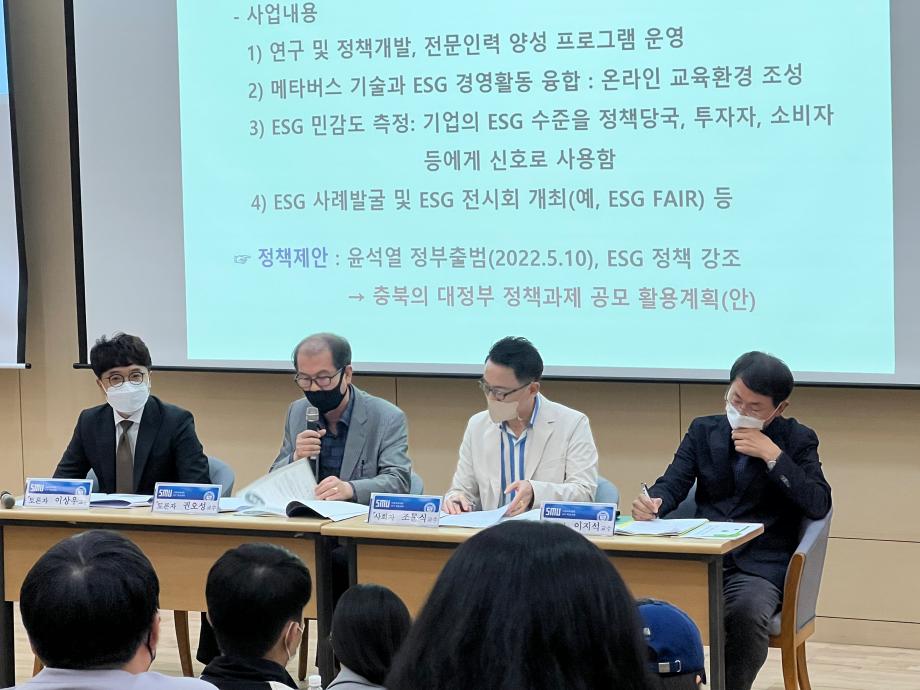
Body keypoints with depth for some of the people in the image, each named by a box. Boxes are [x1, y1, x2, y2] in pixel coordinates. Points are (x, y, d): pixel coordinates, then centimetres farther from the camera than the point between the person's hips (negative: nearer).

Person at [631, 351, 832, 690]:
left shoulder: (797, 440, 7)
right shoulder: (703, 430, 14)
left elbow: (819, 506, -5)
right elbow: (673, 484, 5)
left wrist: (773, 455, -12)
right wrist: (653, 502, -19)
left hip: (760, 564, -2)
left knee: (746, 611, -37)